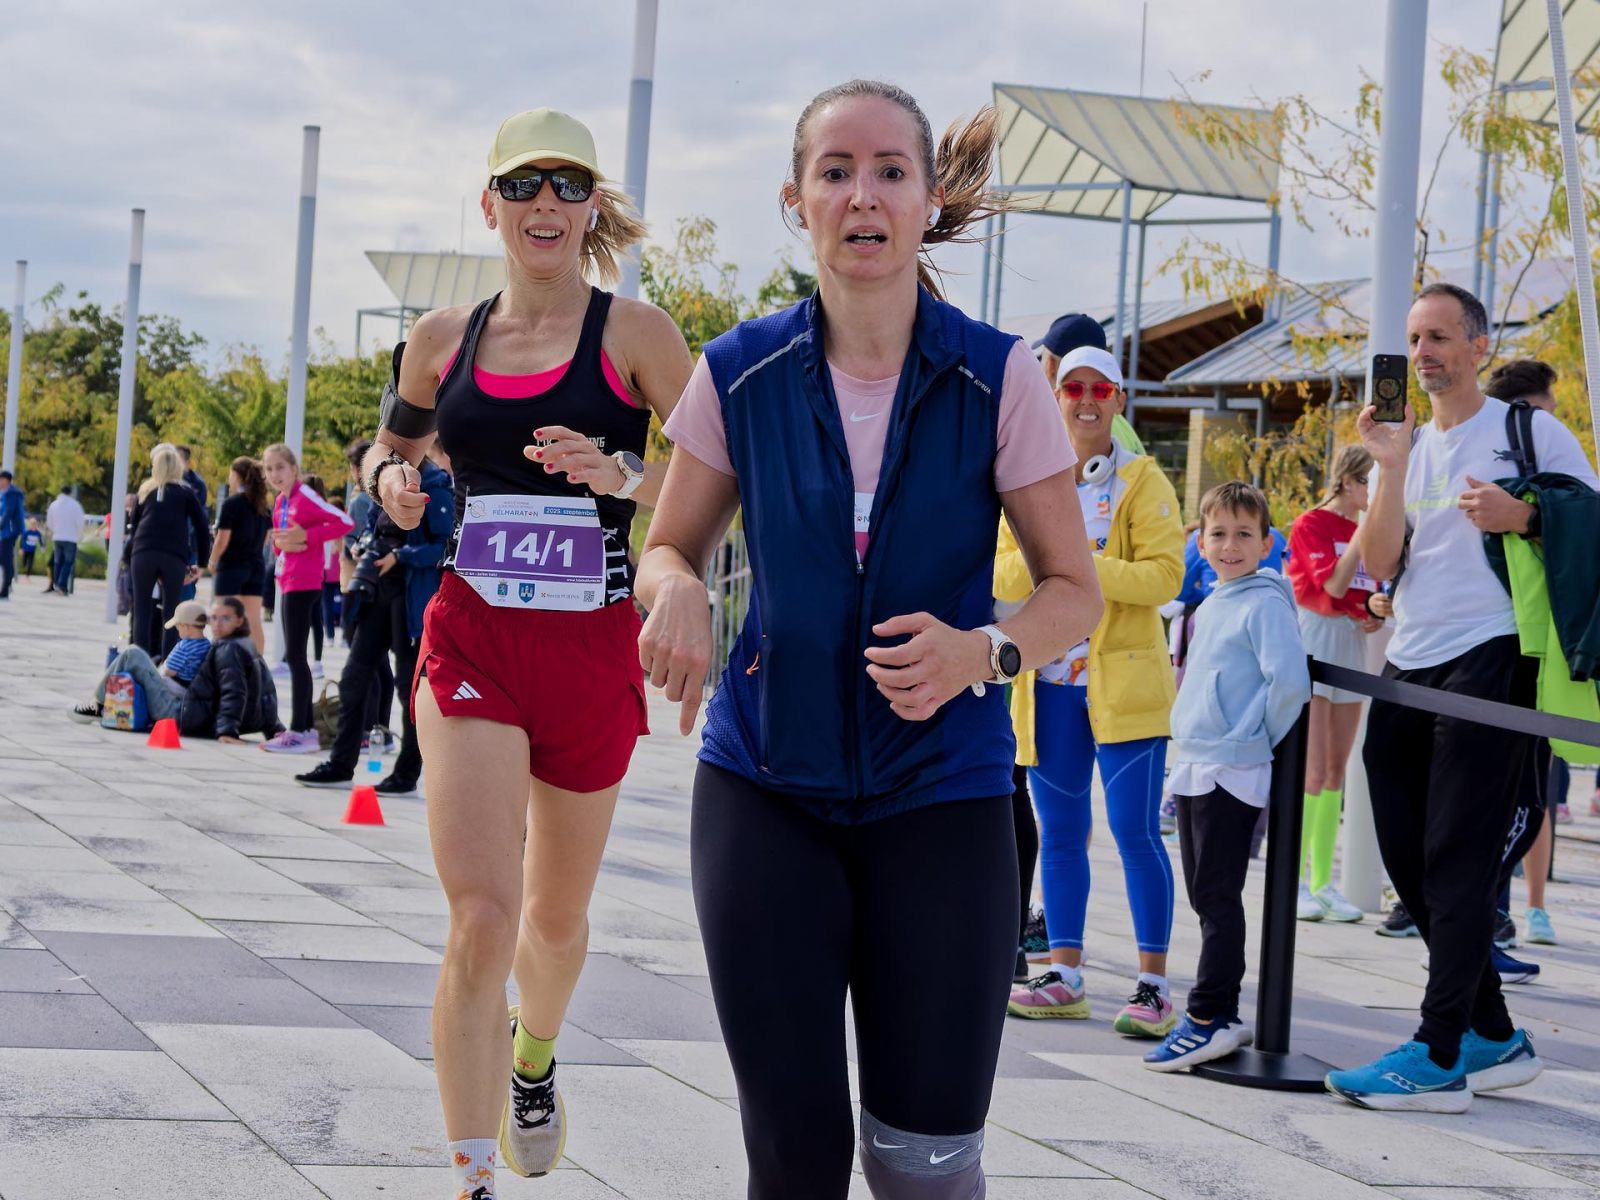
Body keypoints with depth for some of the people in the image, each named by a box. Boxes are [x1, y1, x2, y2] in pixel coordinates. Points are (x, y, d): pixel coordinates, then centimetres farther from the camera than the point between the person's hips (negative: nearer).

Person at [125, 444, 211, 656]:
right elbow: (202, 529, 8)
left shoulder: (145, 491, 18)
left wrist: (126, 556, 29)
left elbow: (134, 527, 19)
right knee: (170, 614, 3)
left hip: (143, 554, 1)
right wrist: (202, 564, 13)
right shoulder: (185, 493, 14)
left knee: (142, 613, 4)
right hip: (174, 557, -1)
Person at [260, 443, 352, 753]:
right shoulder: (280, 502, 13)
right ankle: (305, 727, 19)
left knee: (294, 655, -10)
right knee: (295, 655, 12)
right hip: (289, 584, 9)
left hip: (304, 584, -9)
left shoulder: (305, 497, -12)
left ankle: (299, 732, -9)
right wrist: (280, 542, -2)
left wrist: (305, 536, -20)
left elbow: (343, 522, -20)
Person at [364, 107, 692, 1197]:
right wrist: (392, 478, 0)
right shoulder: (444, 337, 6)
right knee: (481, 914, -15)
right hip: (472, 644, 0)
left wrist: (622, 474, -24)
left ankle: (534, 1060, 51)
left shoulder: (633, 332, -3)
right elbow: (396, 443, 23)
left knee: (556, 915, 17)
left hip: (593, 649, 0)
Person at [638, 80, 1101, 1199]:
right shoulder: (741, 373, -2)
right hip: (768, 784, 1)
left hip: (940, 794, -1)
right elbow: (668, 550, 12)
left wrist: (983, 652, -21)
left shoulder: (998, 378, -7)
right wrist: (677, 591, -13)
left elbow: (1074, 590, 1)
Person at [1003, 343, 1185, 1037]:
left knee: (1136, 831, -7)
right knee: (1059, 834, 7)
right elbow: (999, 573, 6)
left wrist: (1085, 566, -21)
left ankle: (1153, 986, -3)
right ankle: (1064, 978, 14)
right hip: (1050, 683, 4)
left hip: (1124, 680, -4)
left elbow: (1165, 575, -9)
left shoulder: (1142, 480, 0)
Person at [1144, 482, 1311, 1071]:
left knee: (1218, 897, -6)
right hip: (1192, 768, 9)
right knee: (1204, 896, 12)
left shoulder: (1265, 603, -11)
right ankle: (1219, 1017, 18)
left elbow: (1289, 681, -22)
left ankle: (1209, 1017, -3)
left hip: (1232, 773, -9)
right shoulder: (1209, 606, 15)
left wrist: (1258, 739, -11)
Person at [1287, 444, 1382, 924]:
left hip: (1352, 647, 7)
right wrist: (1366, 526, -19)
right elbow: (1333, 583, -19)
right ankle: (1297, 881, -6)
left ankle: (1323, 881, 12)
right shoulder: (1310, 525, -7)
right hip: (1315, 642, -7)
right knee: (1314, 772, -11)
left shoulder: (1364, 530, 12)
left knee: (1337, 772, 8)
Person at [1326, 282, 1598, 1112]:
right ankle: (1493, 1037, 18)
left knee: (1457, 857, -11)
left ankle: (1437, 1057, -12)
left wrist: (1520, 516, -15)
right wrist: (1392, 466, -6)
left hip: (1488, 660, -7)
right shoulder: (1407, 447, 17)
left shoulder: (1529, 432, 1)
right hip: (1408, 667, 7)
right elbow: (1378, 563, 5)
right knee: (1408, 857, 7)